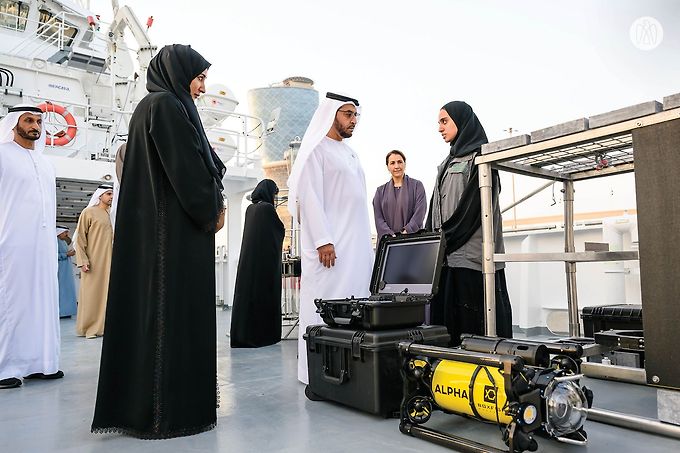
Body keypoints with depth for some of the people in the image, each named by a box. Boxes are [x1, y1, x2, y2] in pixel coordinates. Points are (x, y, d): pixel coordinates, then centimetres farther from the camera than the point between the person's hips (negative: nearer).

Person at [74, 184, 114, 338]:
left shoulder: (110, 214, 14)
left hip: (108, 261, 6)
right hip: (93, 261, -6)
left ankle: (102, 326, 14)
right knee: (91, 293, -2)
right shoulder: (88, 212, -2)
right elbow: (80, 238, -6)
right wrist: (83, 260, -14)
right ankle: (88, 328, 7)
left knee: (106, 292, 6)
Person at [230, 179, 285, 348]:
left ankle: (242, 333, 15)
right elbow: (281, 230, -2)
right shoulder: (268, 208, -12)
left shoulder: (250, 209, 9)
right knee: (264, 295, 0)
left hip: (248, 257, 7)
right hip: (266, 258, -7)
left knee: (247, 292, 9)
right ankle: (264, 333, 4)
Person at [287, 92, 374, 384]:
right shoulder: (316, 150, -2)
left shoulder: (350, 153, 22)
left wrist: (366, 243, 17)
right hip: (329, 243, -8)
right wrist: (323, 241, -20)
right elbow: (309, 197, -12)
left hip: (357, 243, 8)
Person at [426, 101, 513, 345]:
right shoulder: (448, 162, 24)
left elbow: (472, 206, -12)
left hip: (471, 255, -8)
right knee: (447, 320, 6)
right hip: (447, 256, 8)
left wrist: (447, 237, -13)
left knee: (476, 326, -5)